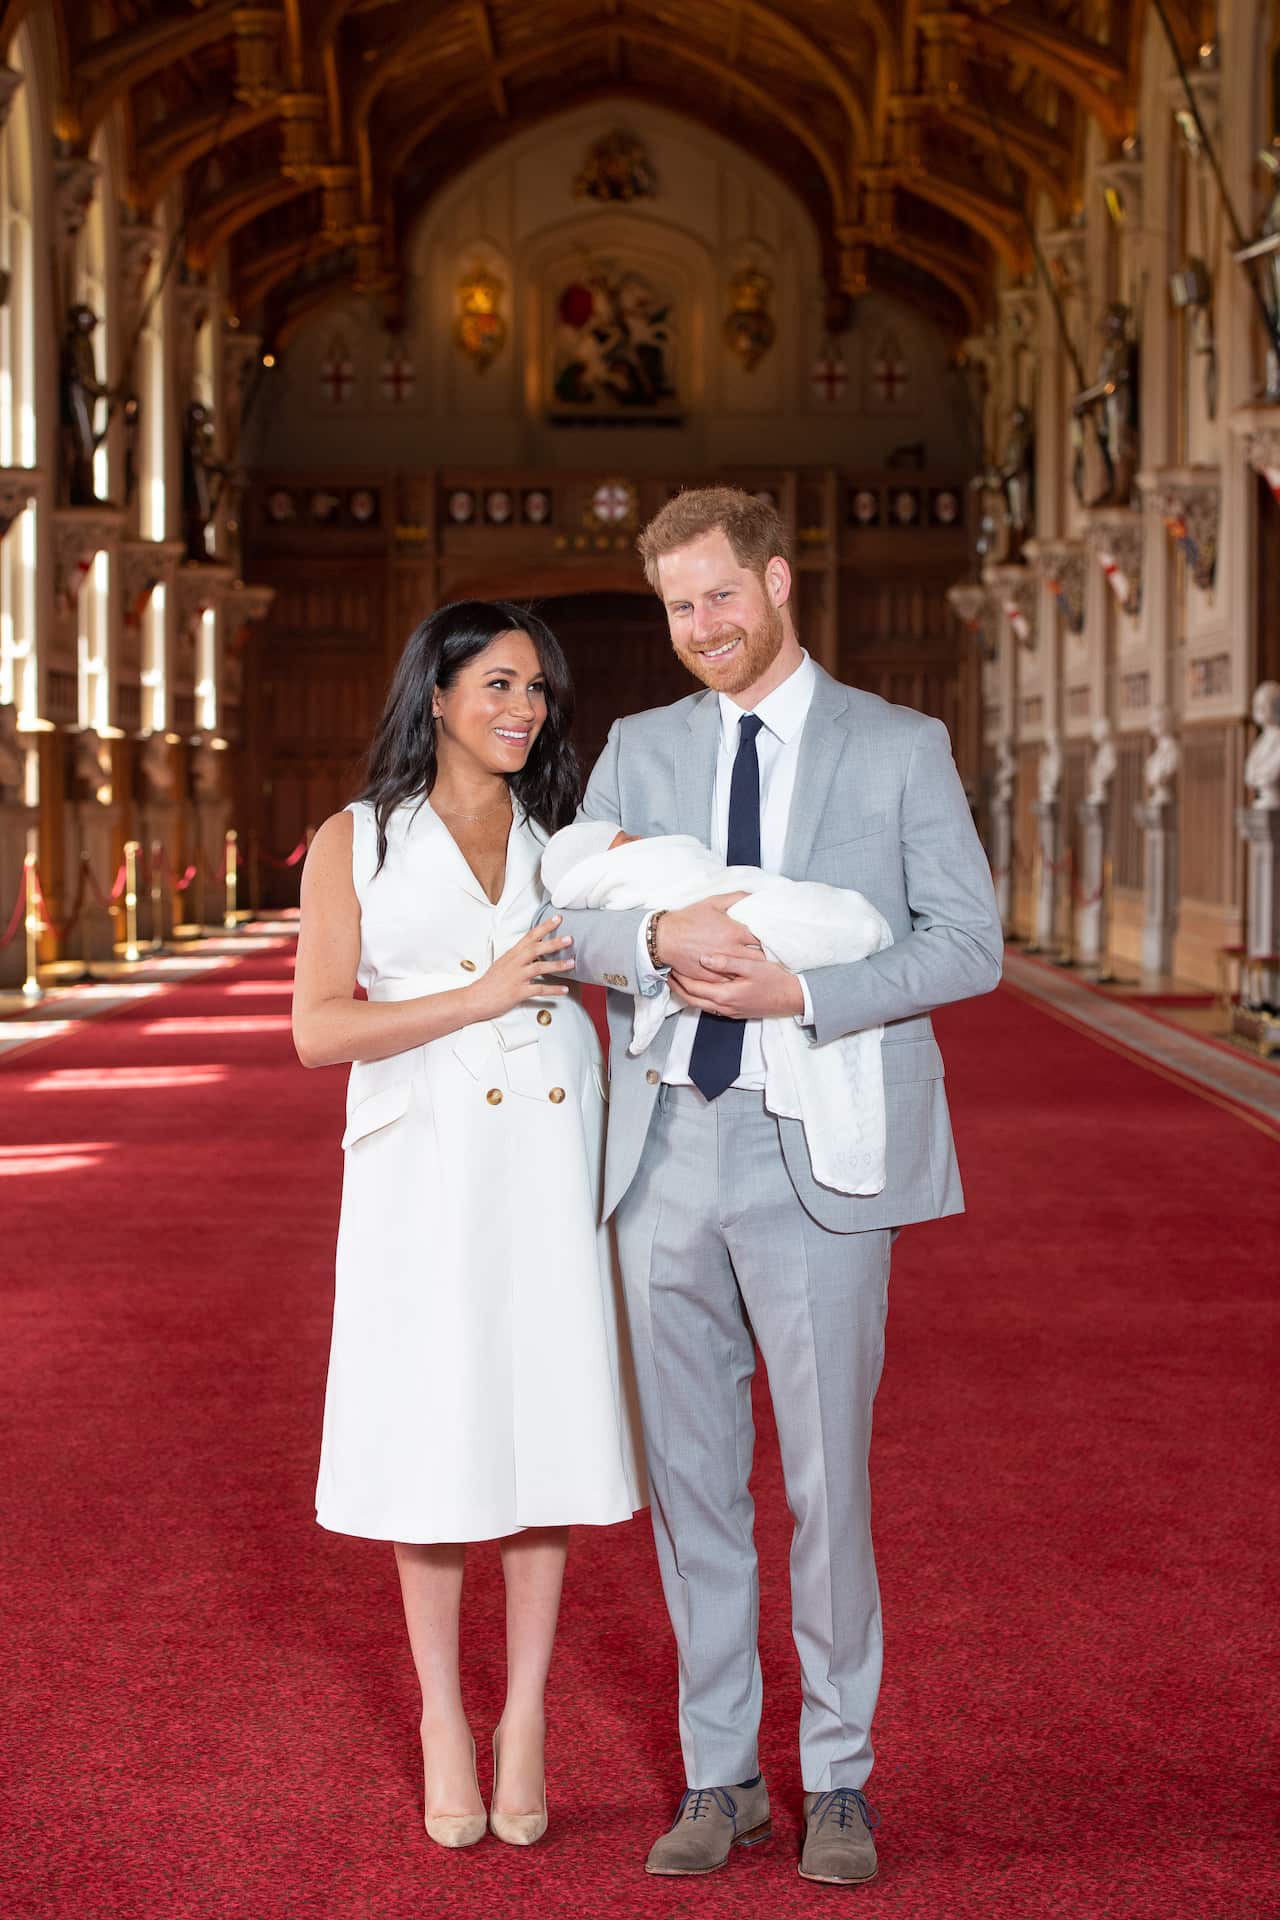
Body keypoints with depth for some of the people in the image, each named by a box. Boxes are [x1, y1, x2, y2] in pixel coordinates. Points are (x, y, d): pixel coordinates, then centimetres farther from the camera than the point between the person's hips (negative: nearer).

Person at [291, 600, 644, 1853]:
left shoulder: (564, 840, 14)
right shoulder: (357, 842, 5)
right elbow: (318, 1029, -4)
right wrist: (481, 997, -12)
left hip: (549, 1154, 2)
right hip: (424, 1167, -2)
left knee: (545, 1421, 3)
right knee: (434, 1433, 2)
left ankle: (525, 1717, 15)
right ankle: (442, 1716, 17)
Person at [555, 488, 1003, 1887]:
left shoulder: (900, 749, 2)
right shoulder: (639, 750, 12)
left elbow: (968, 942, -5)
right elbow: (567, 920, 4)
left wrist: (799, 994, -18)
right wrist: (659, 937, -18)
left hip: (818, 1157, -3)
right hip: (668, 1146, 4)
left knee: (827, 1477, 1)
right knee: (690, 1477, 9)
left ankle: (837, 1781, 16)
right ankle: (718, 1775, 21)